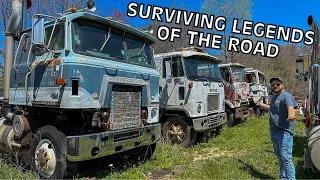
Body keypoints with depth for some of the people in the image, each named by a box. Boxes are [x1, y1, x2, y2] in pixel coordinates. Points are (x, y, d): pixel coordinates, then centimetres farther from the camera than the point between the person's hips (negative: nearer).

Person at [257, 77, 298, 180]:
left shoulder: (286, 96, -10)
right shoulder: (273, 97, 17)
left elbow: (291, 107, -30)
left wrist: (291, 115, -52)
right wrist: (262, 105, 51)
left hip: (284, 132, -9)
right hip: (273, 132, 9)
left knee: (286, 157, -11)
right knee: (279, 156, 18)